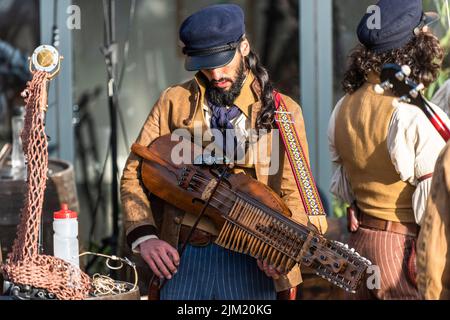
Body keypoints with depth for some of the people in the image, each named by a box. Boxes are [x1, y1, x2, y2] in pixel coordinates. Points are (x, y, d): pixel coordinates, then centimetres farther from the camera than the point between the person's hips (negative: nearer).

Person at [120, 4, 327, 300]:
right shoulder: (174, 102, 6)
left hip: (251, 261, -1)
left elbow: (294, 195, 0)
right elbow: (135, 173, 5)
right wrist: (144, 236, -11)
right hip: (181, 257, 1)